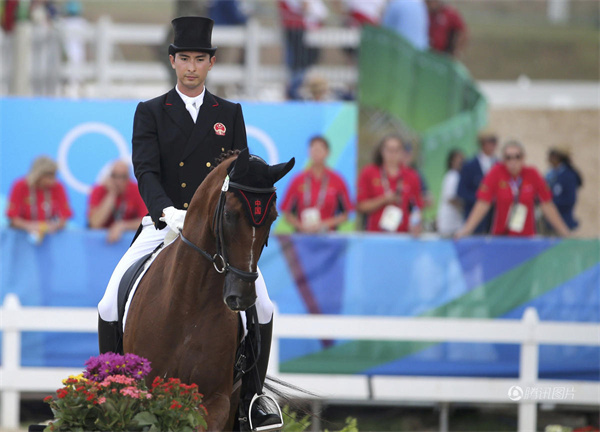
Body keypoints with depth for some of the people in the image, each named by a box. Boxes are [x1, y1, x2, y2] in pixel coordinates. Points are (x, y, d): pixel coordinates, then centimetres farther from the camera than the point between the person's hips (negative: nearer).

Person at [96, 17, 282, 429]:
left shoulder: (230, 113, 9)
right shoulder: (150, 112, 4)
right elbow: (146, 171, -8)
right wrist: (167, 211, -27)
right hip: (163, 225, -1)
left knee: (262, 310, -13)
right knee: (111, 307, -15)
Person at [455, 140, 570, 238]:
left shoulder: (532, 174, -1)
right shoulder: (496, 173, -4)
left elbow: (547, 205, 5)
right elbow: (483, 205, -6)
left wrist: (564, 233, 6)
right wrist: (466, 229, -14)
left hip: (527, 236, 1)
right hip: (501, 235, -1)